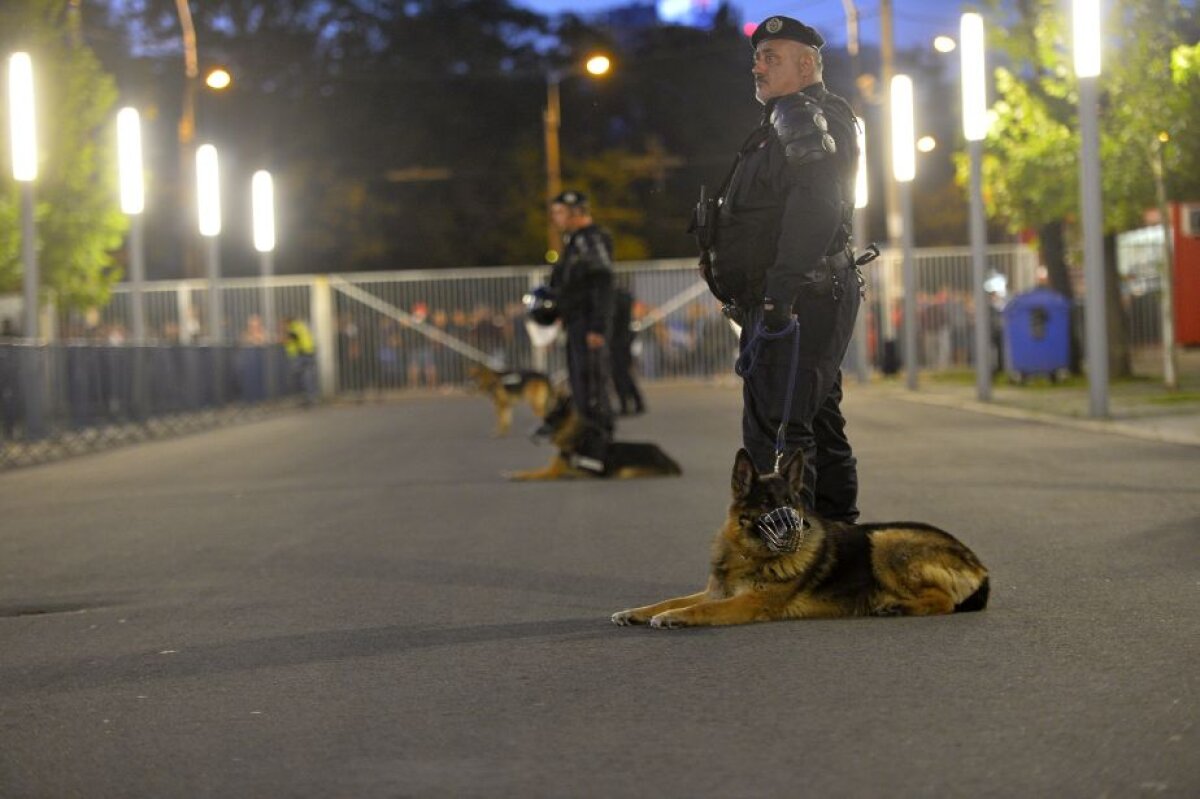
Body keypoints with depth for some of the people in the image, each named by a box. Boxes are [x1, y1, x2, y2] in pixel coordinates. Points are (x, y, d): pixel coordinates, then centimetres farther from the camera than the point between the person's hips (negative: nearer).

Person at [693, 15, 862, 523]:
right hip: (809, 307, 11)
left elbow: (813, 207, -22)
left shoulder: (806, 116, -8)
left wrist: (779, 294, -28)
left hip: (797, 304, -11)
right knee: (818, 429, 15)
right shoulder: (785, 122, 25)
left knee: (774, 432, -16)